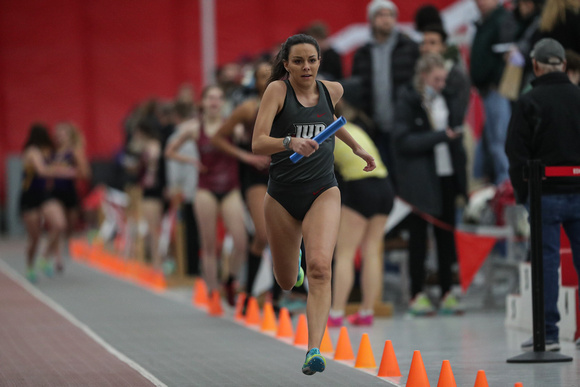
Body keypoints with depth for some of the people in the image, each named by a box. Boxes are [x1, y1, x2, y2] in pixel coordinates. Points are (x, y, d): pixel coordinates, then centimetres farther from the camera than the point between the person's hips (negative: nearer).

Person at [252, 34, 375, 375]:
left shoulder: (332, 91, 3)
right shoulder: (277, 90, -10)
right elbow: (257, 144, -21)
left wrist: (356, 146, 30)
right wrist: (290, 142, -37)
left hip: (323, 192, 1)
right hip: (282, 196, 0)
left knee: (320, 268, -23)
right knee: (287, 283, 15)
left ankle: (314, 350, -28)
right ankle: (293, 260, 54)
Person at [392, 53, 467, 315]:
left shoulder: (444, 100, 12)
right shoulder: (407, 102, -5)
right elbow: (404, 141, -12)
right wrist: (440, 136, -18)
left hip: (446, 176, 5)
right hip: (420, 179, -5)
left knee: (446, 234, 5)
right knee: (418, 236, 0)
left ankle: (447, 293, 9)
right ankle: (417, 294, 4)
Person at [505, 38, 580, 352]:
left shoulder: (529, 102, -5)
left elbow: (516, 151, -6)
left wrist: (523, 192, 2)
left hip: (546, 194, -3)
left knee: (546, 261, -1)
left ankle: (548, 333, -2)